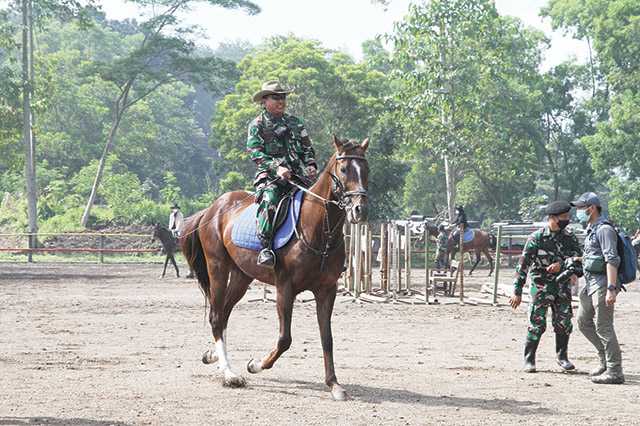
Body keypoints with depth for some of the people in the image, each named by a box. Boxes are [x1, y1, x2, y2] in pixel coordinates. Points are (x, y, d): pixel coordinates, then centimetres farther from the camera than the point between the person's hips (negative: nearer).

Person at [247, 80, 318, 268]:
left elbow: (307, 148, 23)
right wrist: (276, 167, -19)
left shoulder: (295, 123, 21)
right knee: (269, 198, -34)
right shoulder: (257, 125, 6)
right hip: (269, 175, -5)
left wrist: (311, 165, 1)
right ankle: (265, 247, -38)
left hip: (299, 175, 5)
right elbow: (255, 153, -5)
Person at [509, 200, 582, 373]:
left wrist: (561, 264, -24)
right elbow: (523, 265, -10)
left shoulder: (569, 237, 4)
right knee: (537, 324, -5)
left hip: (562, 286, 4)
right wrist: (517, 292, -12)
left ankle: (562, 357, 21)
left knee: (564, 323, 5)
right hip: (541, 287, -4)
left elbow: (577, 256, -5)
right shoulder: (536, 238, -10)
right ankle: (529, 360, 5)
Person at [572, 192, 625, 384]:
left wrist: (611, 289, -28)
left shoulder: (604, 229, -15)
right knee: (583, 321, 16)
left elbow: (612, 260, -23)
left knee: (603, 327, -9)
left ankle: (614, 372, -6)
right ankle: (606, 359, 22)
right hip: (591, 283, 11)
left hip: (602, 283, -11)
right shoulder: (591, 230, 16)